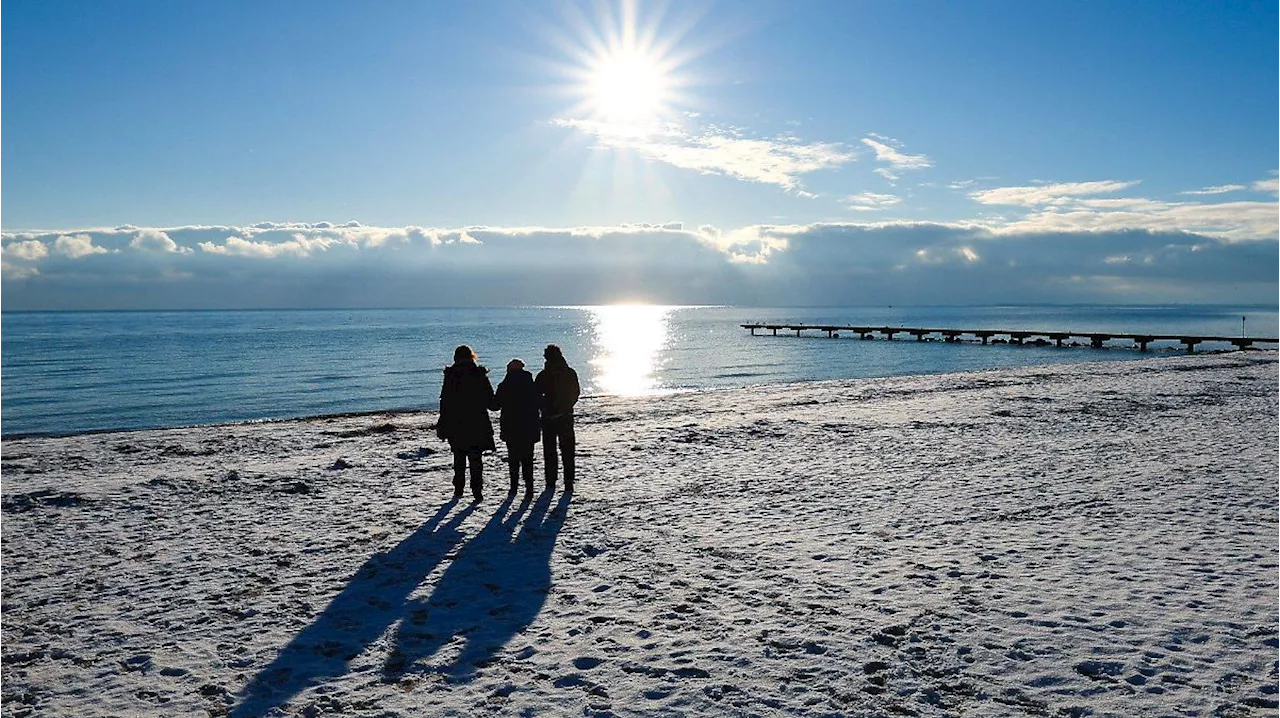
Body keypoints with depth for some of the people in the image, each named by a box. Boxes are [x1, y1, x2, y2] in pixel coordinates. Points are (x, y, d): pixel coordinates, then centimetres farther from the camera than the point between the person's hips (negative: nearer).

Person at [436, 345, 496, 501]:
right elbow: (491, 402, -3)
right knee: (475, 459, 5)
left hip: (456, 426, 1)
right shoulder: (480, 375, -5)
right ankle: (477, 490, -1)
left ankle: (458, 490, 18)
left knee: (459, 459, 15)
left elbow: (445, 402, -3)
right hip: (477, 425, 0)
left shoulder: (450, 376, -5)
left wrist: (442, 426, 3)